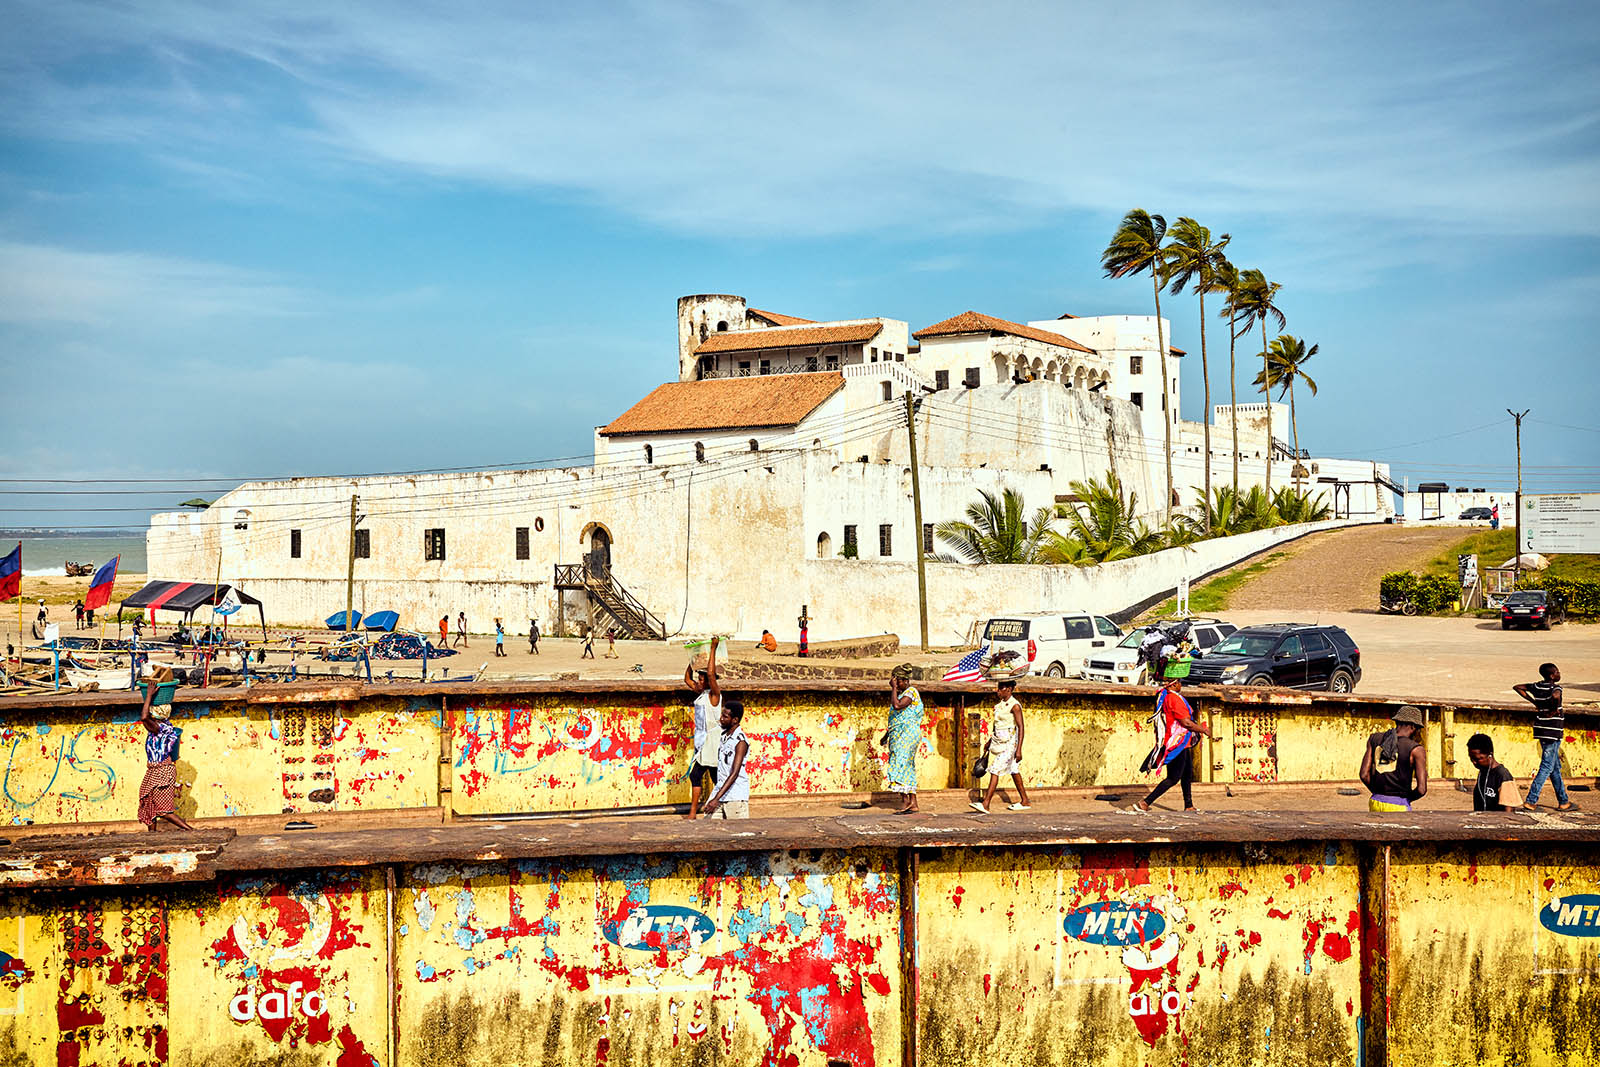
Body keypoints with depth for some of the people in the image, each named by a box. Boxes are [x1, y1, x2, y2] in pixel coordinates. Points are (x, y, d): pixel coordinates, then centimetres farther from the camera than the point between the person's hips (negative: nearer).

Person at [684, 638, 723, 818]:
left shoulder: (714, 694, -12)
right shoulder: (699, 693, 10)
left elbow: (711, 673, -25)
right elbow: (687, 679, 20)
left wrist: (713, 649, -24)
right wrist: (693, 660, 12)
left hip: (713, 740, -8)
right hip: (700, 740, 8)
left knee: (716, 776, -2)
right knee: (695, 775, 7)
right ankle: (693, 812, 12)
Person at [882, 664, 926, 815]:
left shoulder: (911, 692, -9)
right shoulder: (901, 693, 20)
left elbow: (897, 706, -26)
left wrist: (893, 688, -17)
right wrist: (887, 735, 28)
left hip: (907, 733, -10)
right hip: (899, 735, 10)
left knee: (900, 764, -14)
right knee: (907, 768, 7)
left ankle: (906, 800, -15)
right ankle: (913, 804, 6)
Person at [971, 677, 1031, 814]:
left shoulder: (1014, 706, -15)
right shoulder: (1001, 704, 11)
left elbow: (1021, 728, -16)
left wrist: (1019, 750, -20)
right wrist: (990, 741, 23)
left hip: (1008, 744, -9)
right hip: (999, 742, 9)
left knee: (995, 771, -12)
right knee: (1014, 771, 15)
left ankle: (986, 805, -15)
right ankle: (1025, 802, 23)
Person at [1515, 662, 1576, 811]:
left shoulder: (1537, 686, 7)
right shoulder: (1555, 687, -14)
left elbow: (1517, 687, 17)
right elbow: (1555, 696, -39)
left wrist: (1533, 702, 16)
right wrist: (1554, 710, -20)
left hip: (1542, 731, 8)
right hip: (1552, 732, -8)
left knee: (1556, 767, 17)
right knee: (1547, 768, -4)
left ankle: (1563, 802, 24)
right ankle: (1530, 802, -7)